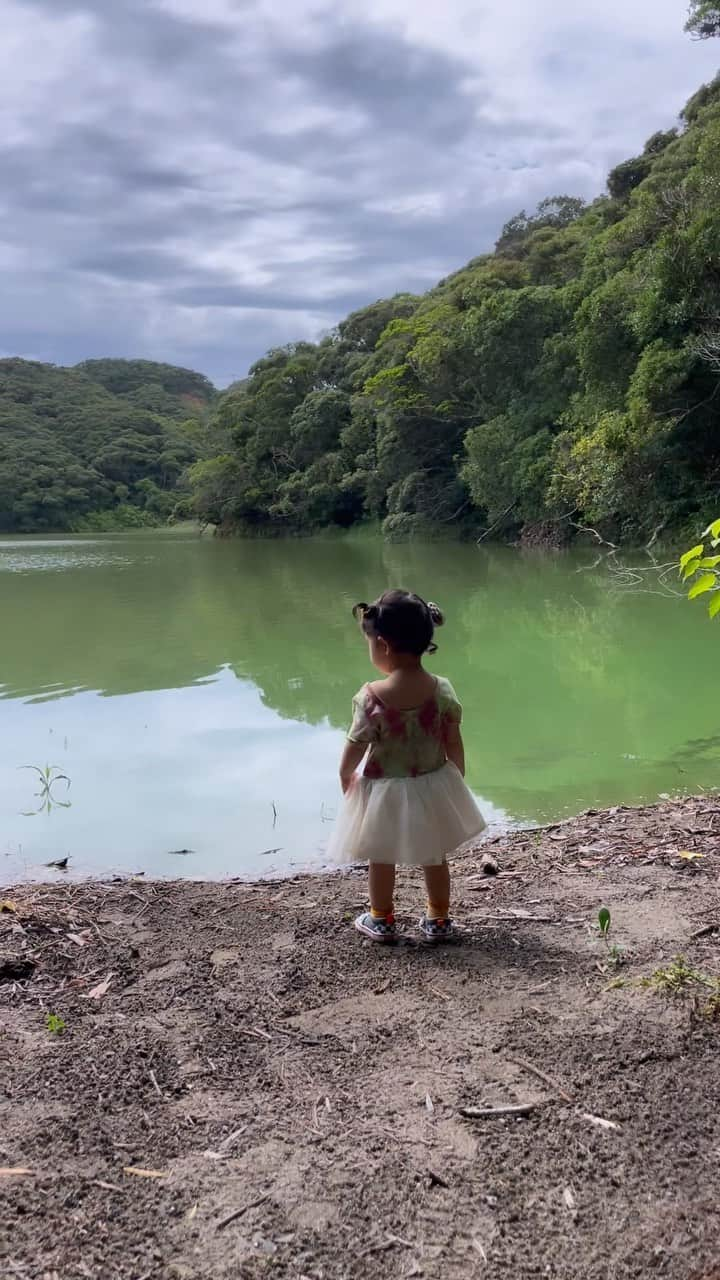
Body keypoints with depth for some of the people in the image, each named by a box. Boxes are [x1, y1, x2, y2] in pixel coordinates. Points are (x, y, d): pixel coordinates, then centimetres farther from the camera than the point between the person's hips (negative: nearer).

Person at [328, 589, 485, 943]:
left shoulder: (371, 697, -24)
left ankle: (381, 920, 36)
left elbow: (355, 748, -13)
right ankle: (438, 920, 37)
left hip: (385, 792, -3)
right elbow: (454, 743, -6)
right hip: (433, 786, 3)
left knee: (382, 859, 19)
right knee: (435, 857, 22)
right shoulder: (442, 689, -16)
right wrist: (457, 779, 12)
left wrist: (346, 776, 8)